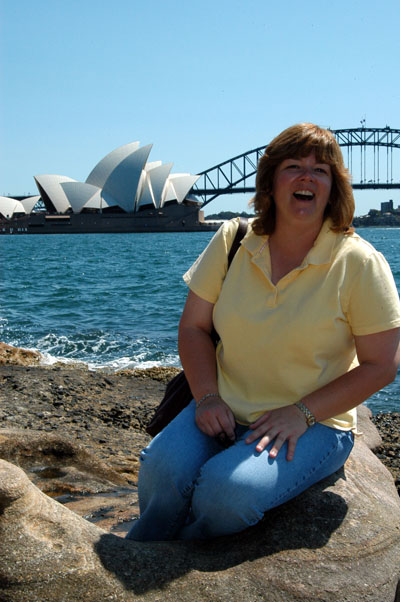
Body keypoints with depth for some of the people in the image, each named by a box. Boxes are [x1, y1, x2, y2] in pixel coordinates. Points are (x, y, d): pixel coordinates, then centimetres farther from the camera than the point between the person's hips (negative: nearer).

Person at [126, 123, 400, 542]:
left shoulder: (358, 263, -8)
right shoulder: (232, 241, 1)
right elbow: (193, 326, 6)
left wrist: (302, 413, -15)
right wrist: (207, 397, -10)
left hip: (315, 422, -2)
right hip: (227, 411, 3)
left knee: (228, 491, -31)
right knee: (162, 471, -27)